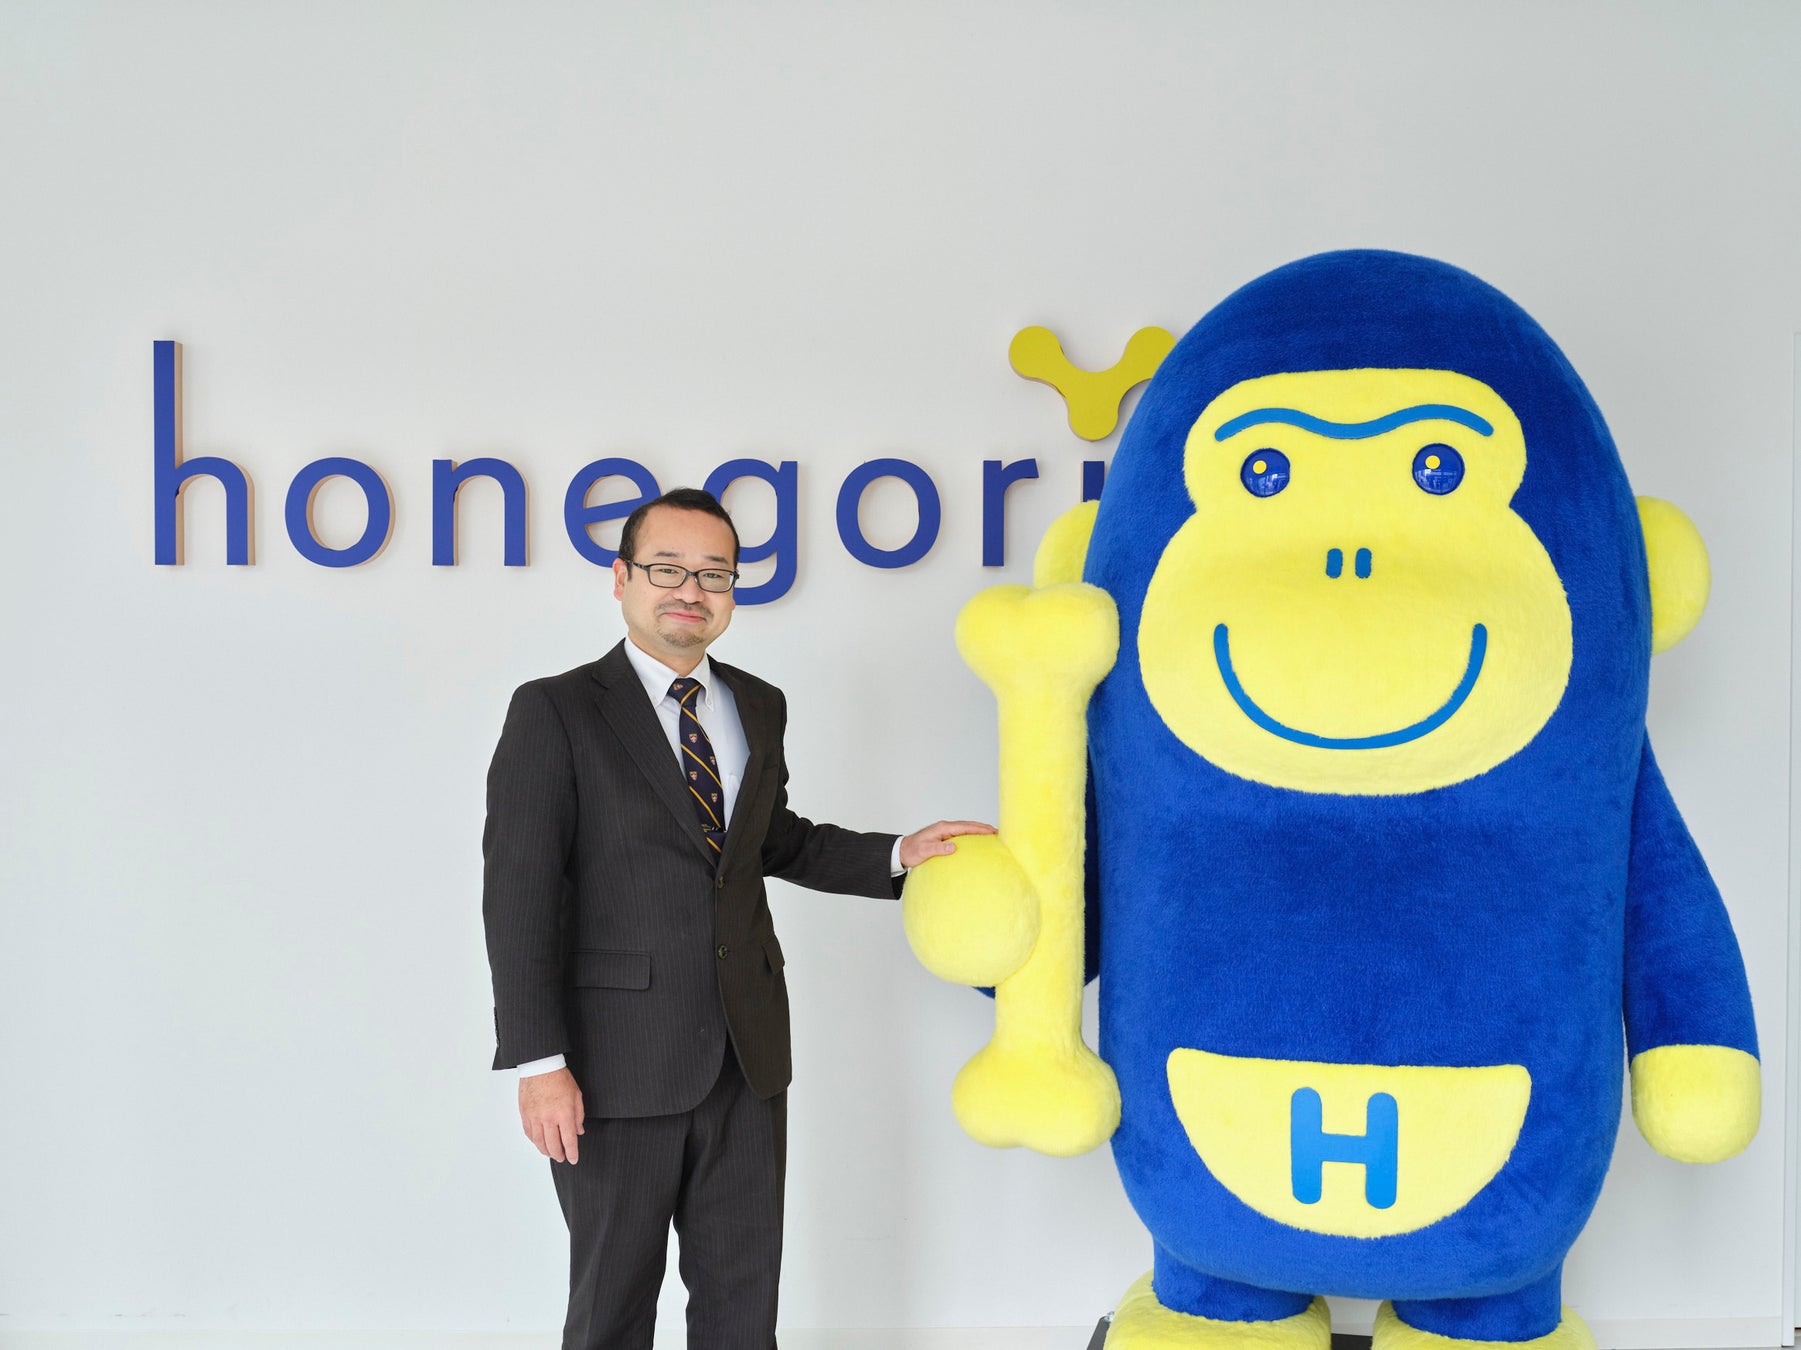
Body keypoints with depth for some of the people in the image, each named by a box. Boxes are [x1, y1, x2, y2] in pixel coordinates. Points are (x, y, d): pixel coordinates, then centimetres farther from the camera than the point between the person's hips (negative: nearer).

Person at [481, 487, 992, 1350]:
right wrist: (539, 1062, -17)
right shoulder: (555, 713, -8)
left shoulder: (758, 708, 9)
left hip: (747, 1054, 5)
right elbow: (519, 892, -12)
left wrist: (899, 856, 7)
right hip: (618, 1065, -5)